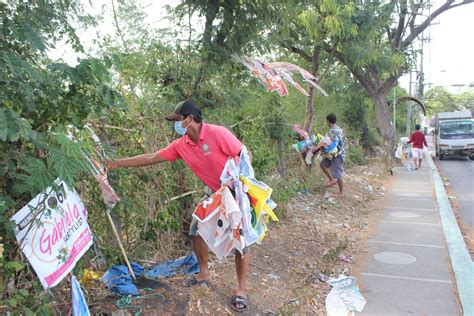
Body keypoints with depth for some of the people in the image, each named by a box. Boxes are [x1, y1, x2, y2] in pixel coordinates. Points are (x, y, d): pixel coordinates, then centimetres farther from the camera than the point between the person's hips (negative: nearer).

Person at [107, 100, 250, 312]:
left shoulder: (217, 133, -25)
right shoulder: (181, 145, -5)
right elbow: (151, 157, 0)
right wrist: (118, 163, 0)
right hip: (214, 193, 7)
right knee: (196, 230, 9)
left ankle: (241, 290, 13)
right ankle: (204, 273, 31)